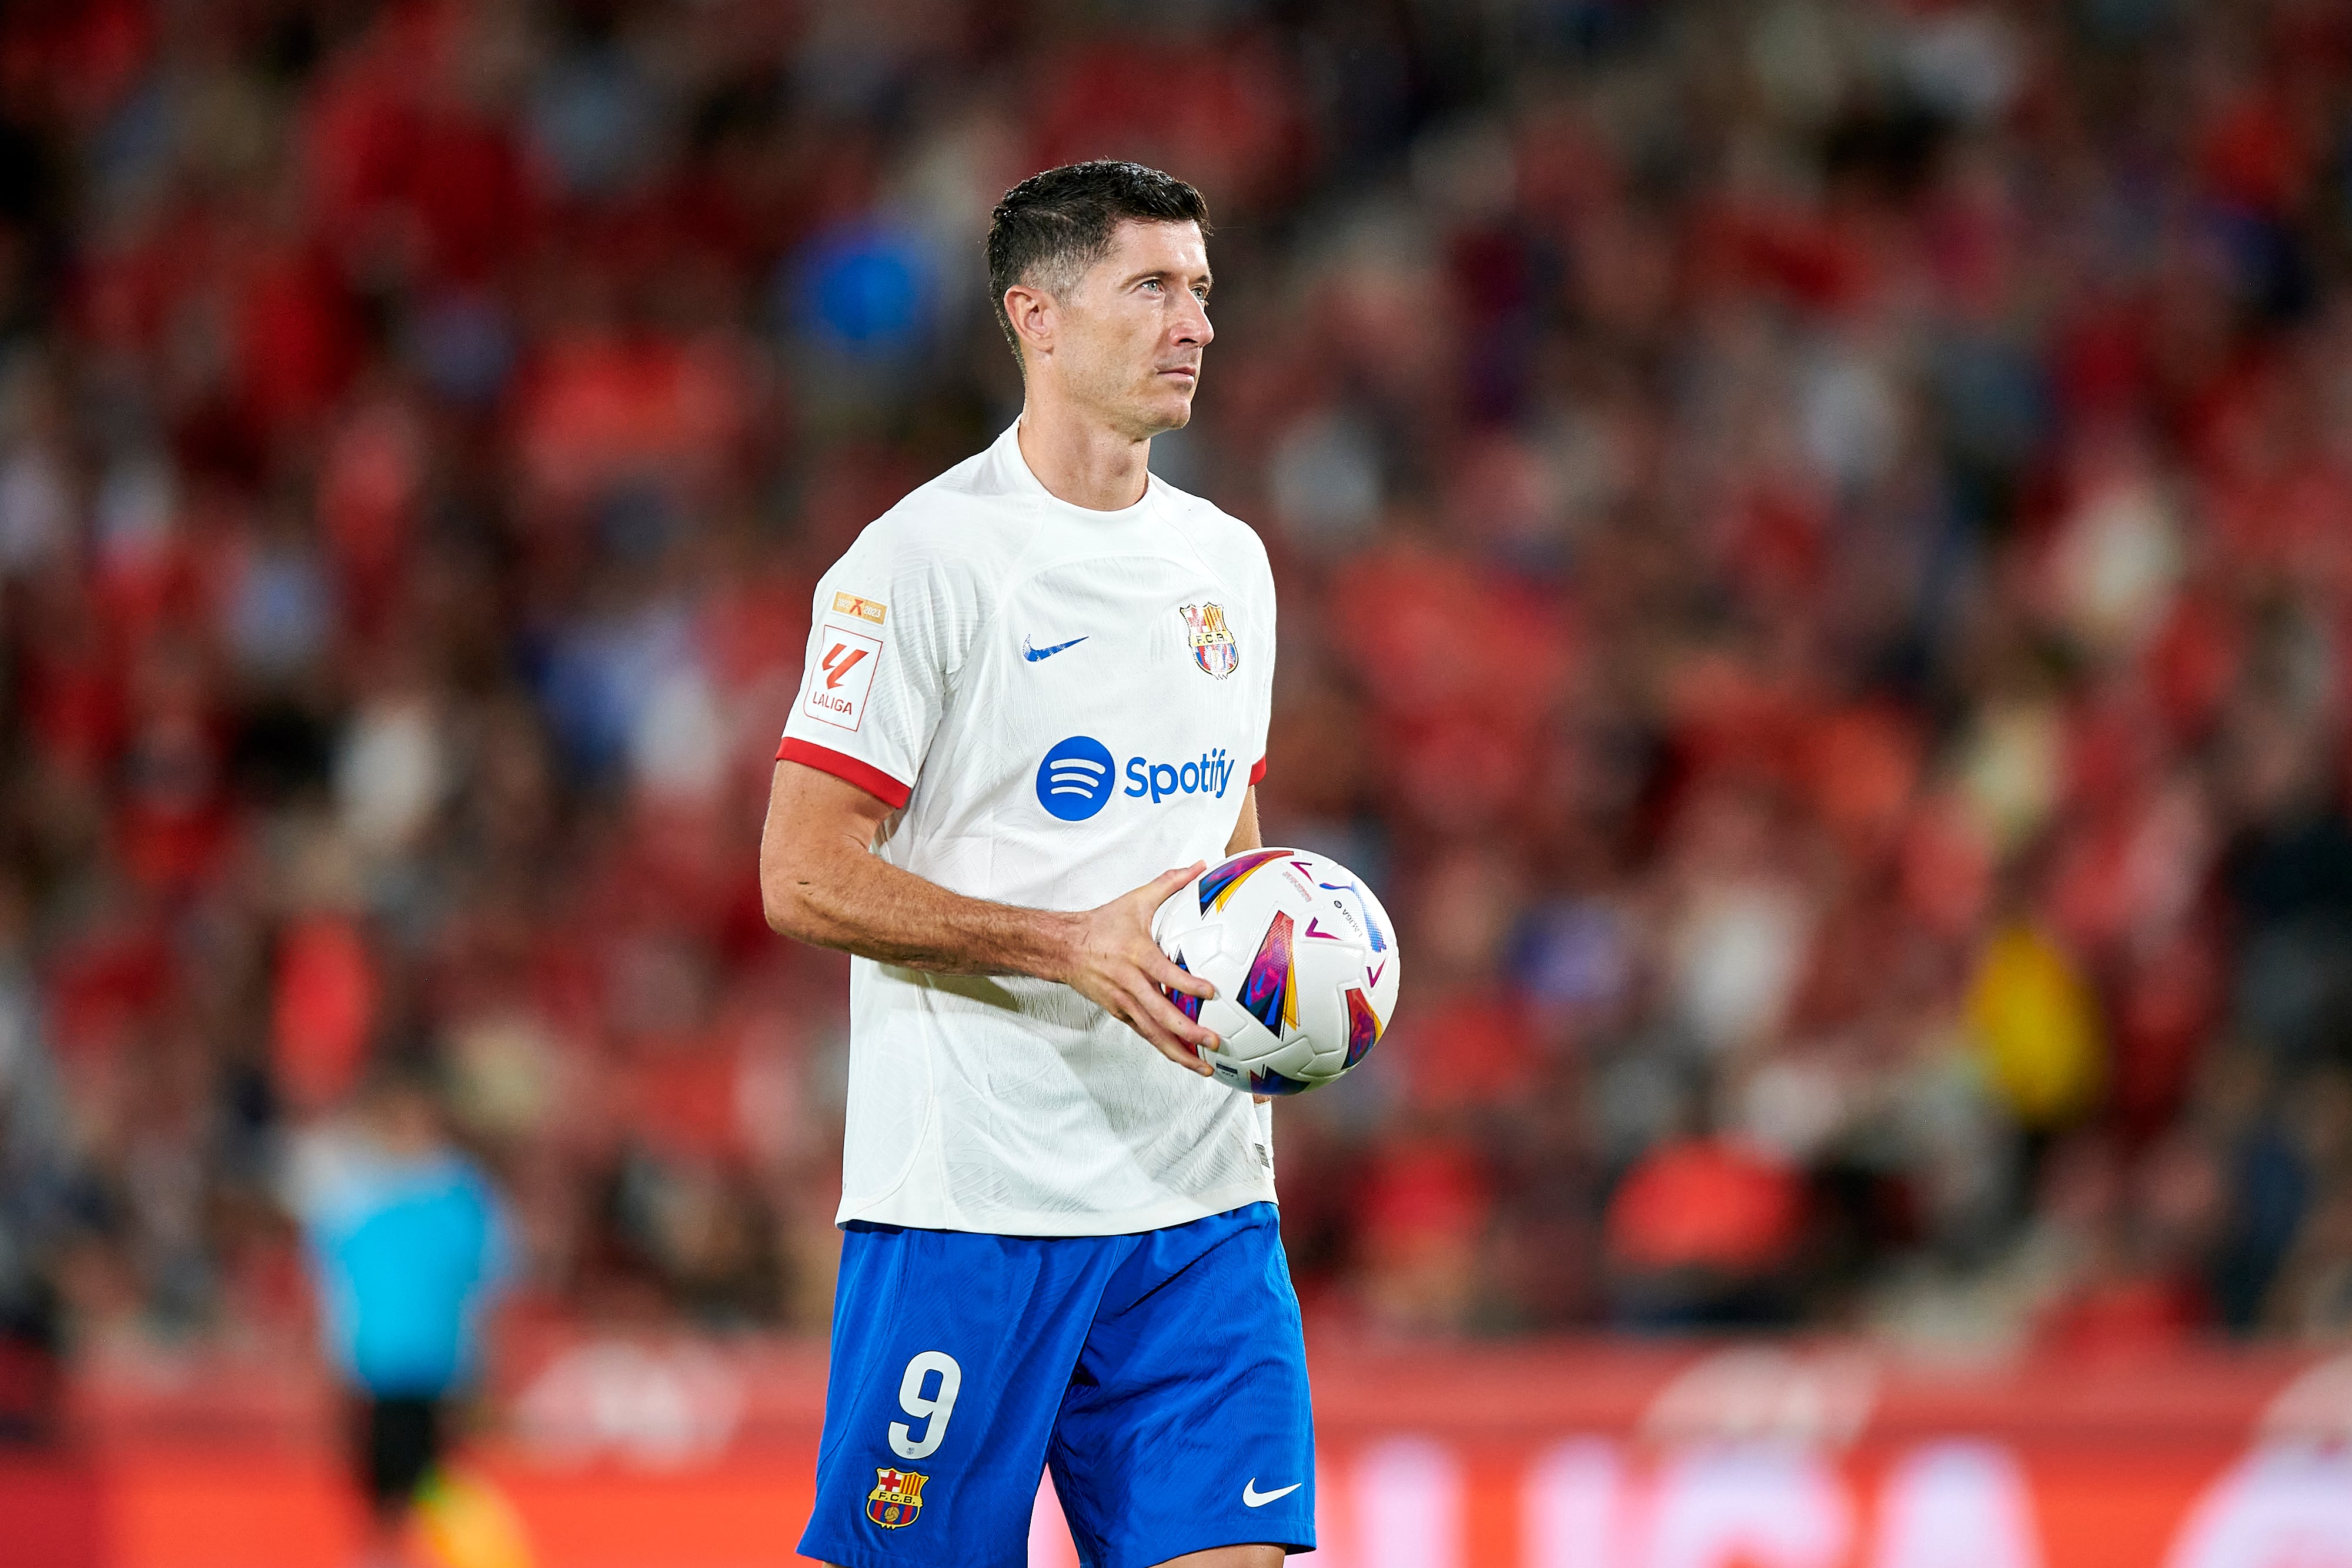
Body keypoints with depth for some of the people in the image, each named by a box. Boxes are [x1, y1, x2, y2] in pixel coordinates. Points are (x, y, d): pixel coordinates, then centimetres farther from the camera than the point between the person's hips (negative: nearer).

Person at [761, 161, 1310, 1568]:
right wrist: (1075, 946, -20)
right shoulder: (924, 558, -7)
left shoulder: (1229, 564, 15)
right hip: (969, 1192, -6)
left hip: (1203, 1196, 6)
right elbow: (807, 878, -12)